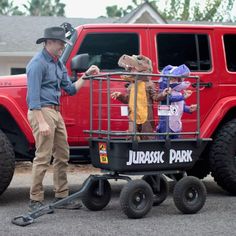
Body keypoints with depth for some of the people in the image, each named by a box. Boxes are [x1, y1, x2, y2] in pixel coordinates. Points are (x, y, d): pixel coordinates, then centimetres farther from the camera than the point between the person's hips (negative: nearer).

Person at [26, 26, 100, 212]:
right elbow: (33, 95, -17)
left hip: (56, 112, 9)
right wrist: (41, 122, -23)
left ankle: (62, 196, 18)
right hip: (42, 112, -9)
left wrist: (86, 76, 7)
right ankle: (36, 200, -3)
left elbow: (71, 89, 20)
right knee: (43, 157, -9)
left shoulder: (58, 63, 17)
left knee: (62, 156, 10)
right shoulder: (38, 63, -11)